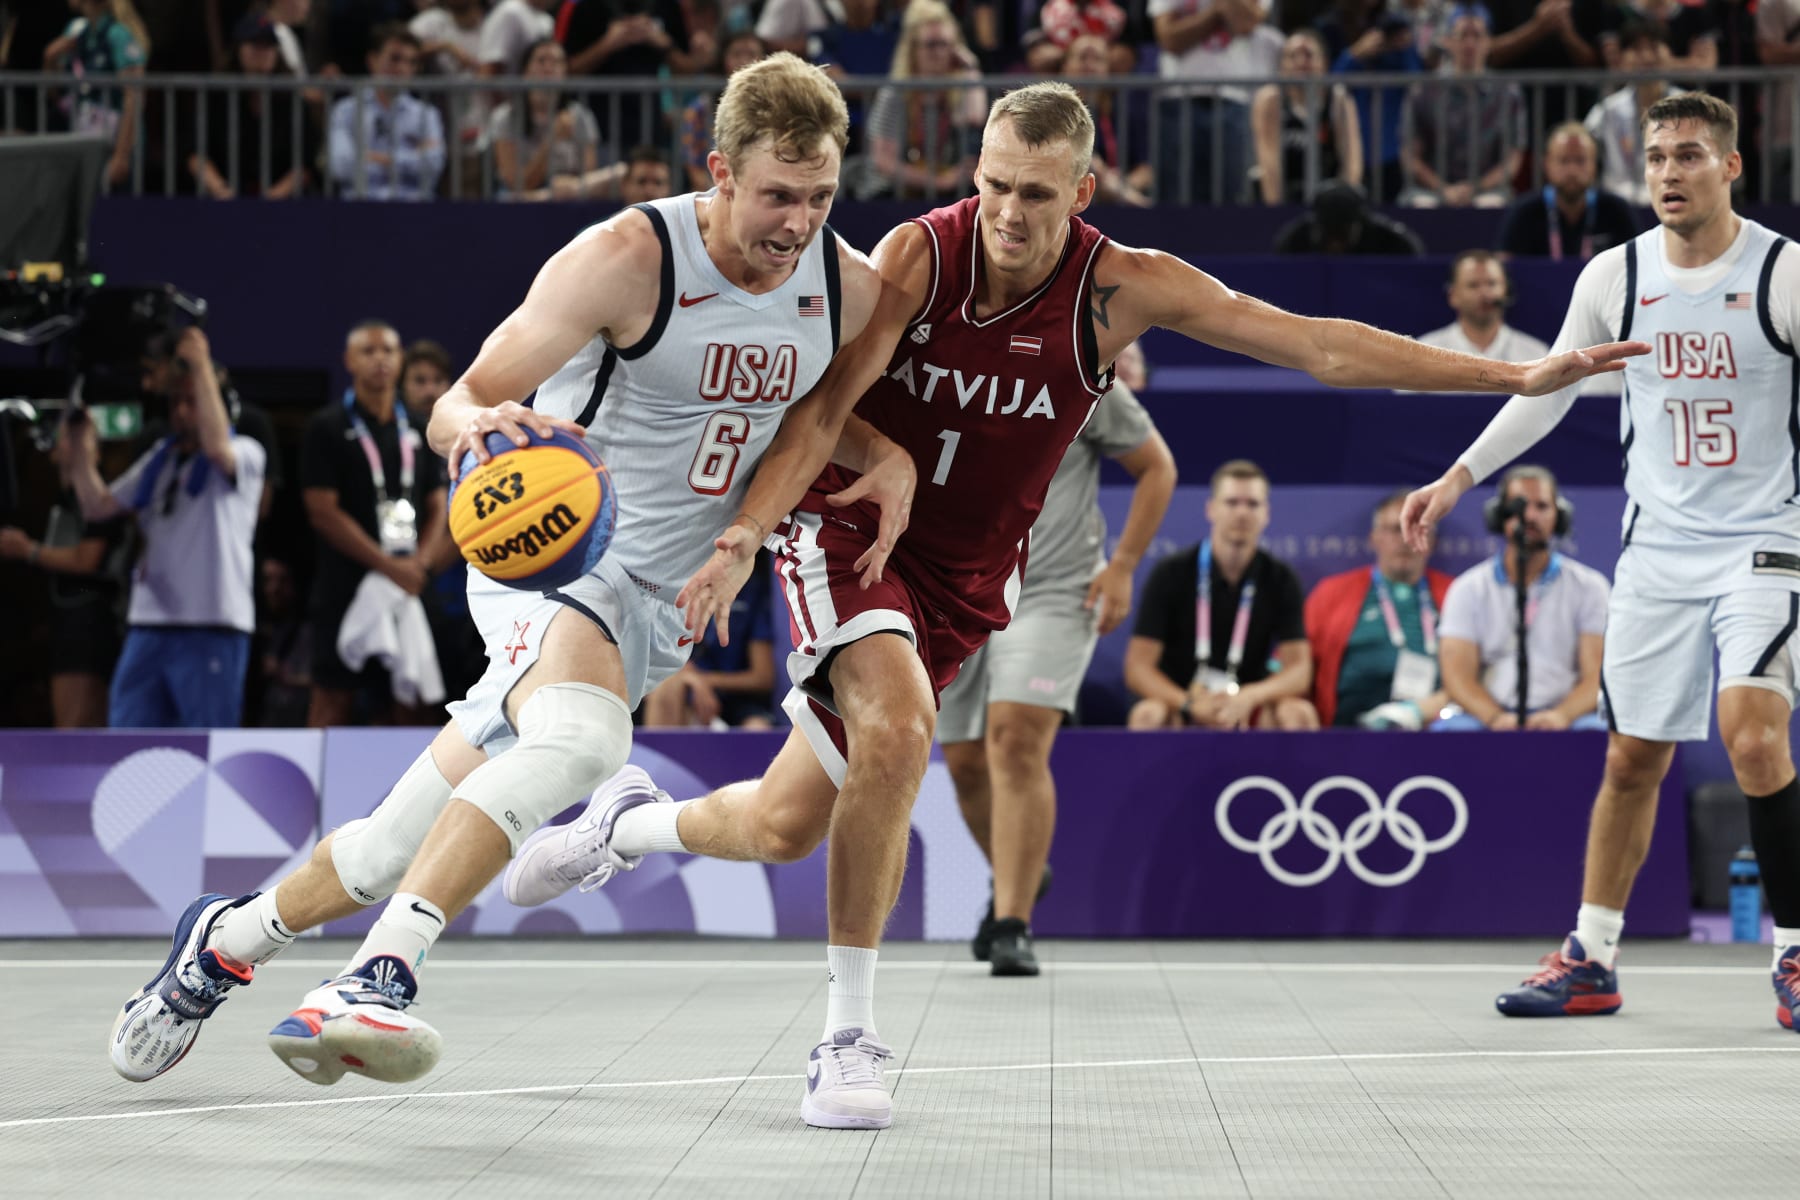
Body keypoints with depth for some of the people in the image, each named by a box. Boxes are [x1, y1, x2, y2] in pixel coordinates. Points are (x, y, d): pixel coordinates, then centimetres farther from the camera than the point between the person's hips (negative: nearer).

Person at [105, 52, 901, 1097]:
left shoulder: (850, 285, -2)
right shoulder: (628, 257, -18)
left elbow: (830, 406, 21)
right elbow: (462, 402, -15)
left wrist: (890, 455, -2)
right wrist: (475, 421, -39)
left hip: (657, 606, 5)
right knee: (582, 736, -39)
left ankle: (229, 939, 30)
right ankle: (381, 976, -41)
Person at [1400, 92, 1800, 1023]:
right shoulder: (1613, 276, 3)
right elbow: (1546, 389, 16)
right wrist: (1460, 476, 14)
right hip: (1656, 549, 4)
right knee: (1631, 760, 7)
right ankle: (1591, 959, 19)